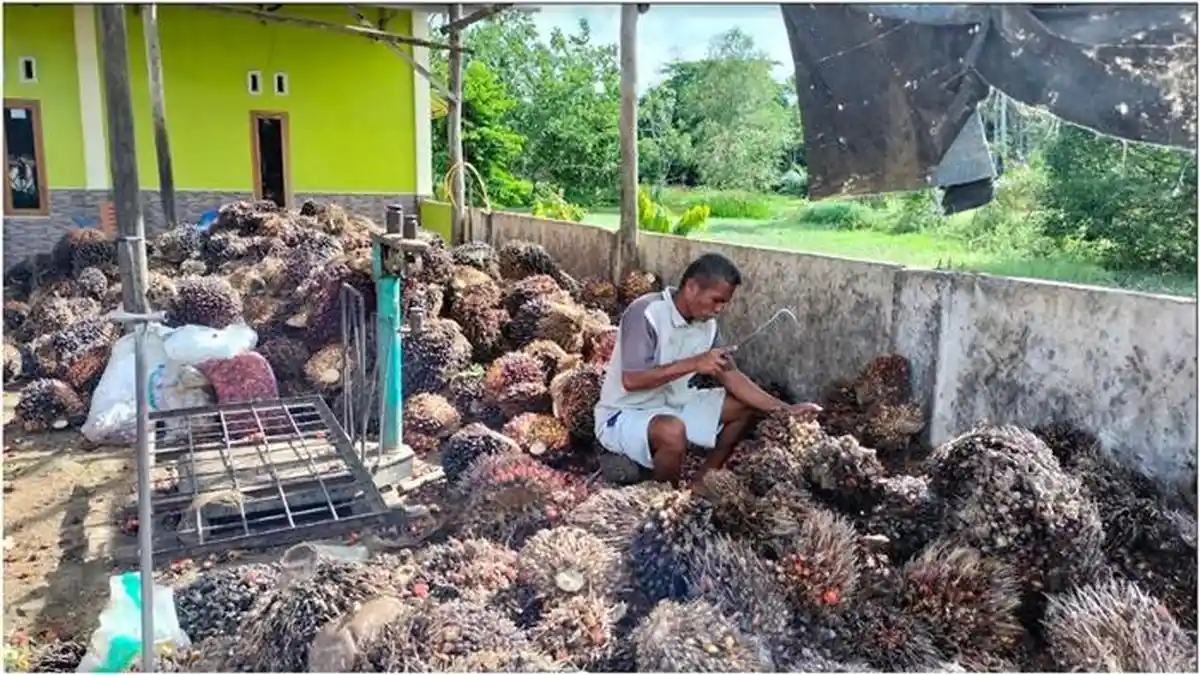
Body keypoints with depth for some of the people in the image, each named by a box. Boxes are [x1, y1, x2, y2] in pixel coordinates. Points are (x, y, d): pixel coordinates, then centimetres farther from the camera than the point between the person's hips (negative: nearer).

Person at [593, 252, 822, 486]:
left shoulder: (707, 323, -3)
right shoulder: (646, 313, -25)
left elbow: (731, 377, -2)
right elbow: (631, 380, -32)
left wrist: (785, 410, -11)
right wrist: (693, 363, -33)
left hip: (673, 406, 8)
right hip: (623, 415, -8)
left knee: (745, 407, 5)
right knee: (672, 431, -38)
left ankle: (701, 483, 13)